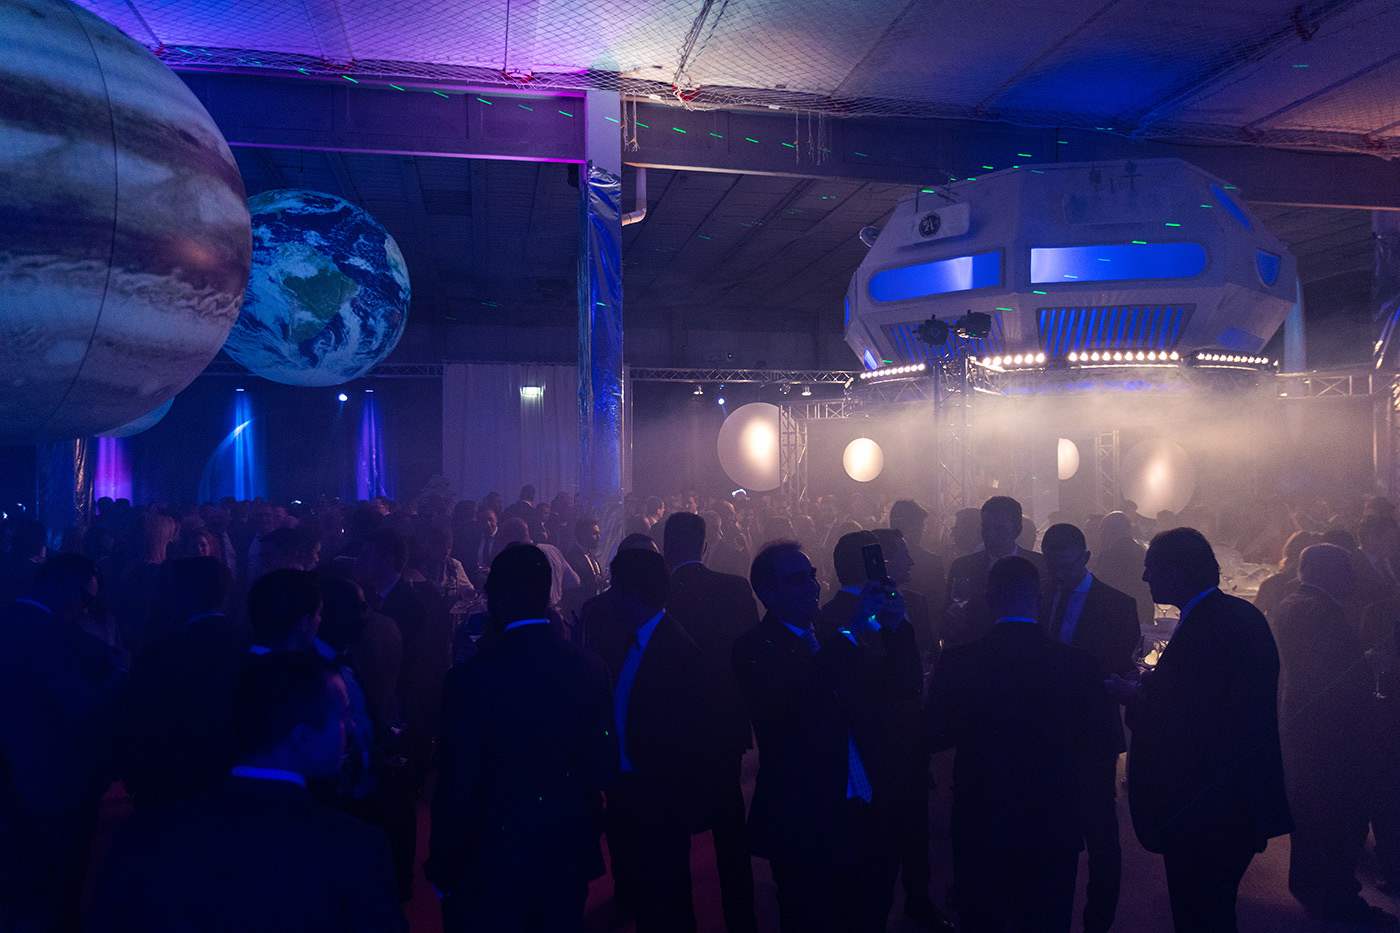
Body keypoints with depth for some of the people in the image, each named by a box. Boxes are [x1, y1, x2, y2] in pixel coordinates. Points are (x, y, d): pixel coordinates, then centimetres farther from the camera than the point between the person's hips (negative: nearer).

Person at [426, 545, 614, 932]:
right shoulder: (589, 669, -10)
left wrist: (443, 870, -4)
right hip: (570, 860, 4)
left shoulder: (469, 679, -22)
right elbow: (604, 767, -2)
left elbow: (457, 789, -18)